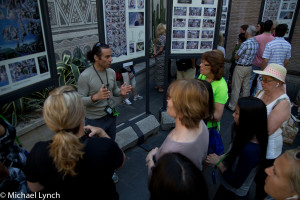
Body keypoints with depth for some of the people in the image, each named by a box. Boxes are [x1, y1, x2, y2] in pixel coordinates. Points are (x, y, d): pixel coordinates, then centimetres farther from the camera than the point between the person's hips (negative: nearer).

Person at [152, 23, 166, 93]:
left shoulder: (157, 37, 7)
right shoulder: (163, 38, -18)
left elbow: (154, 45, 6)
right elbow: (161, 49, -19)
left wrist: (155, 53, -6)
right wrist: (155, 55, -6)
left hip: (158, 57, 8)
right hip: (161, 57, -8)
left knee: (157, 71, 17)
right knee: (161, 72, 2)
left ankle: (157, 85, 30)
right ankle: (160, 87, 11)